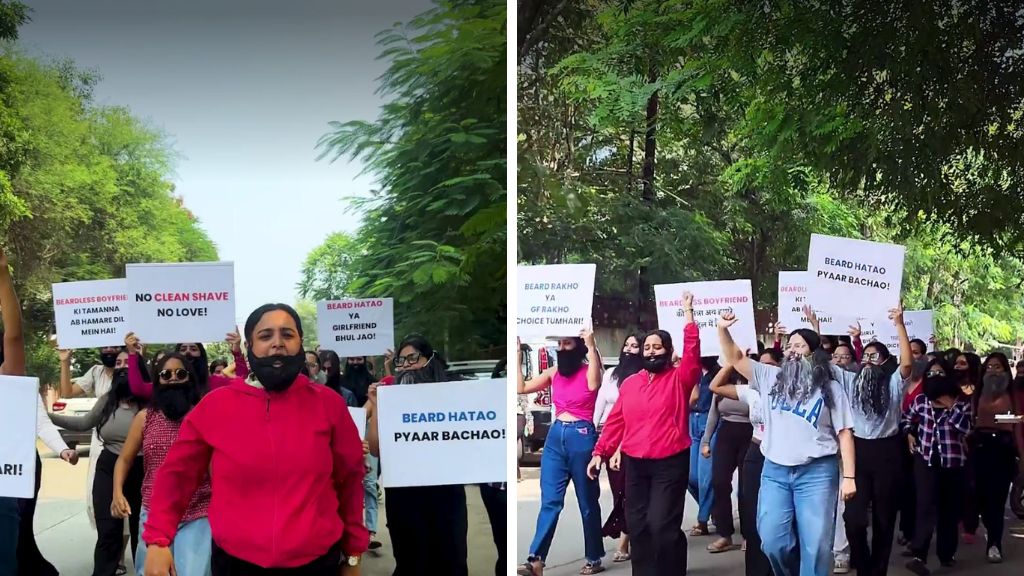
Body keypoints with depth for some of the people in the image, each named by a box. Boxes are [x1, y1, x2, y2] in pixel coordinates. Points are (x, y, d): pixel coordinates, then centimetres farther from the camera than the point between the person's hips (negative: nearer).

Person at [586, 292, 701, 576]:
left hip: (670, 463, -4)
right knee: (637, 525, 7)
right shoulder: (630, 383, 10)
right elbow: (616, 421, 10)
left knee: (662, 525, -9)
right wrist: (600, 452, 4)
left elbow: (693, 352, -15)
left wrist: (688, 313, -18)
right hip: (635, 464, 4)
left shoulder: (679, 379, 0)